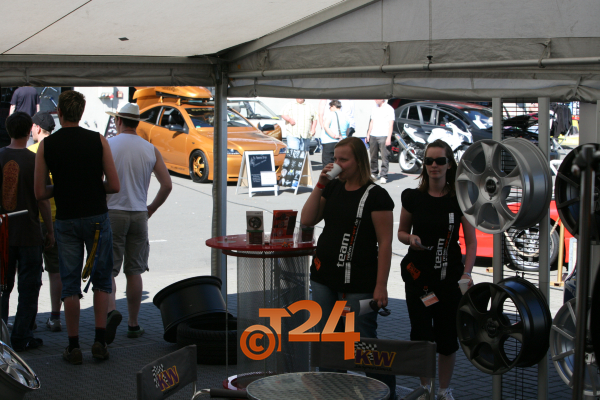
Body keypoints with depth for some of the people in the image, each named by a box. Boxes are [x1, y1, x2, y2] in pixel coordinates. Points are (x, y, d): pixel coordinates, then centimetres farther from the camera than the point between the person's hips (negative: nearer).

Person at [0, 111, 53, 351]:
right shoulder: (34, 161, -11)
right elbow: (42, 200, -9)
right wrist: (50, 231, 1)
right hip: (28, 233, -3)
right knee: (29, 287, 5)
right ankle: (21, 338, 5)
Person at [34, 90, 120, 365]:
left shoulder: (47, 145, -3)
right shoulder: (98, 140, -5)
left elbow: (40, 193, -3)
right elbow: (114, 186, -5)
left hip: (66, 221, 1)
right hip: (97, 217, -1)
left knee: (70, 285, 8)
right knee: (102, 280, 11)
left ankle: (74, 347, 9)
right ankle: (99, 341, 4)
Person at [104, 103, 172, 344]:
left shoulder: (107, 146, -5)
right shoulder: (150, 149, 5)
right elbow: (167, 185, 4)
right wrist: (151, 208, 16)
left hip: (112, 213, -3)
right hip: (139, 215, 3)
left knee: (107, 269, 0)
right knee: (134, 271, 9)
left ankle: (111, 310, -24)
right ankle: (133, 325, 14)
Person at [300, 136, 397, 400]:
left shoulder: (375, 195, -10)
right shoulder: (333, 188, 9)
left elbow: (385, 242, -11)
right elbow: (307, 220, 2)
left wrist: (381, 286, -15)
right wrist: (320, 185, -5)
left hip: (358, 284, -6)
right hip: (323, 279, 6)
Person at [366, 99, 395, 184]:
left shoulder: (389, 109, -3)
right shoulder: (374, 109, 17)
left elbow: (391, 124, -6)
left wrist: (389, 138, -12)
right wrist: (368, 134, 17)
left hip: (383, 136, -6)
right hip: (373, 136, 6)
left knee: (384, 157, -9)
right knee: (373, 156, 9)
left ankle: (383, 176, -8)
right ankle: (373, 173, 20)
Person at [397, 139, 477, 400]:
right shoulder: (413, 197, 1)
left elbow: (471, 241, 0)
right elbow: (401, 232, 12)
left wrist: (467, 272, -12)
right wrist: (411, 238, -11)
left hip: (450, 277, 0)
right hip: (418, 274, 1)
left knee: (448, 336, 4)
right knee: (421, 334, 1)